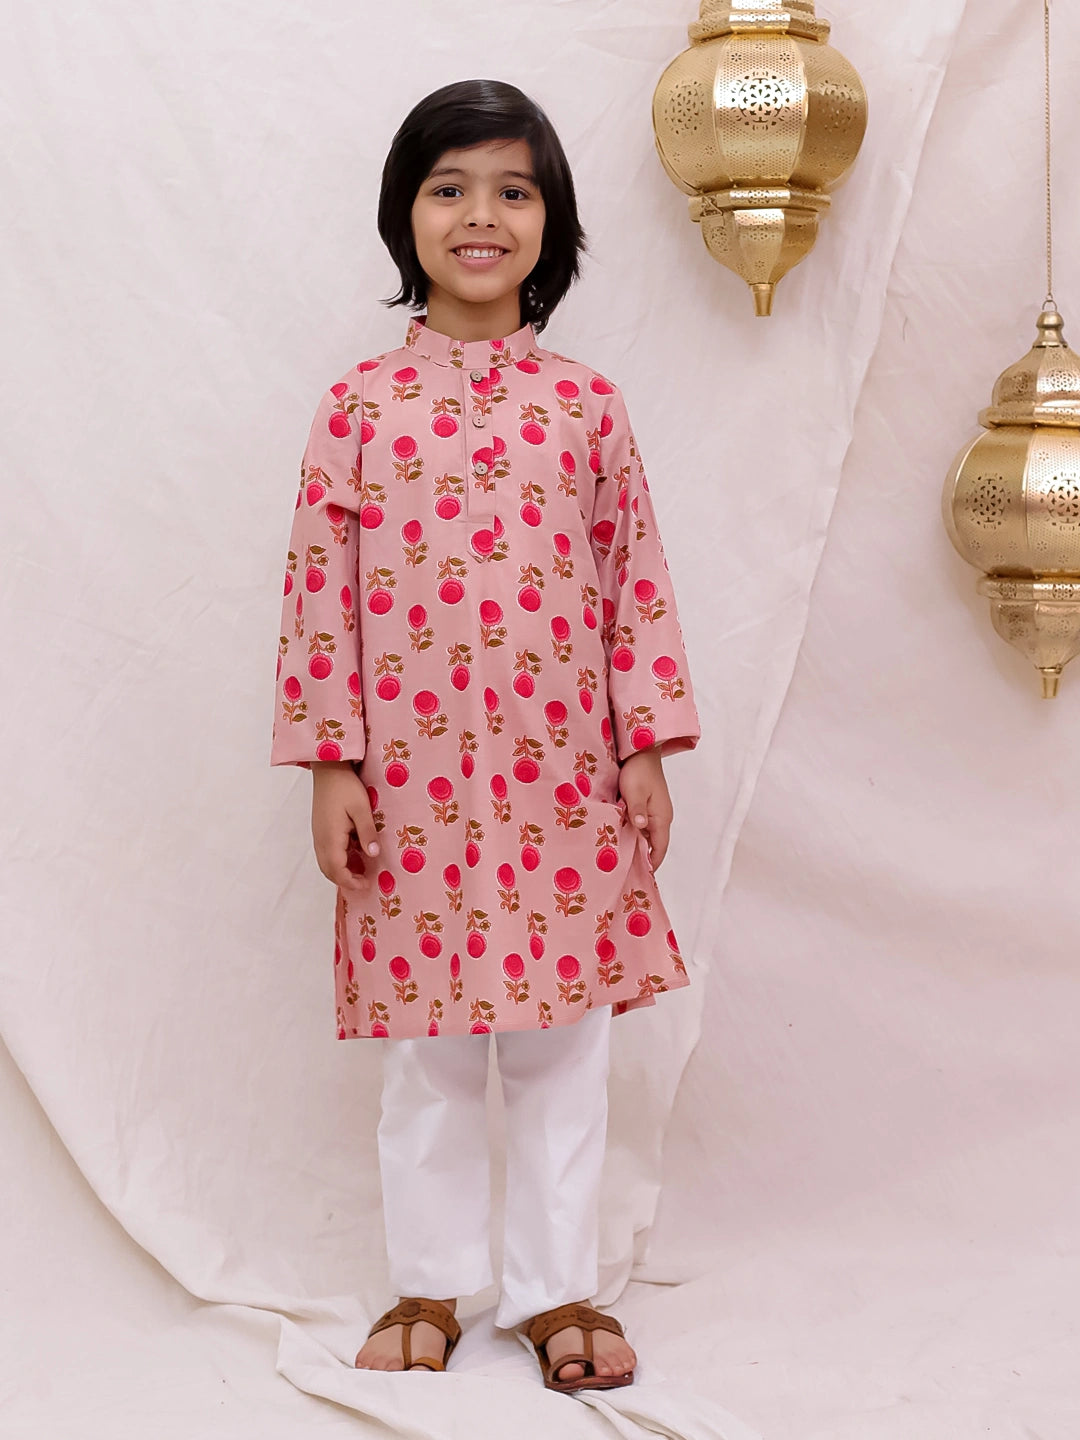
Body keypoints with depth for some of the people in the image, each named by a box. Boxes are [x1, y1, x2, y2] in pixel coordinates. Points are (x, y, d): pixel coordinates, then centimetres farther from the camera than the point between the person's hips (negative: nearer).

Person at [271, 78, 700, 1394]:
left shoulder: (585, 402, 4)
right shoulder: (360, 405, 1)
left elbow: (634, 579, 4)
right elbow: (321, 588, 0)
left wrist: (647, 751, 1)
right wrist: (330, 764, -5)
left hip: (563, 780, 1)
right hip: (414, 781, -1)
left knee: (564, 1044, 7)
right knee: (428, 1047, 9)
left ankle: (555, 1288, 21)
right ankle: (430, 1283, 25)